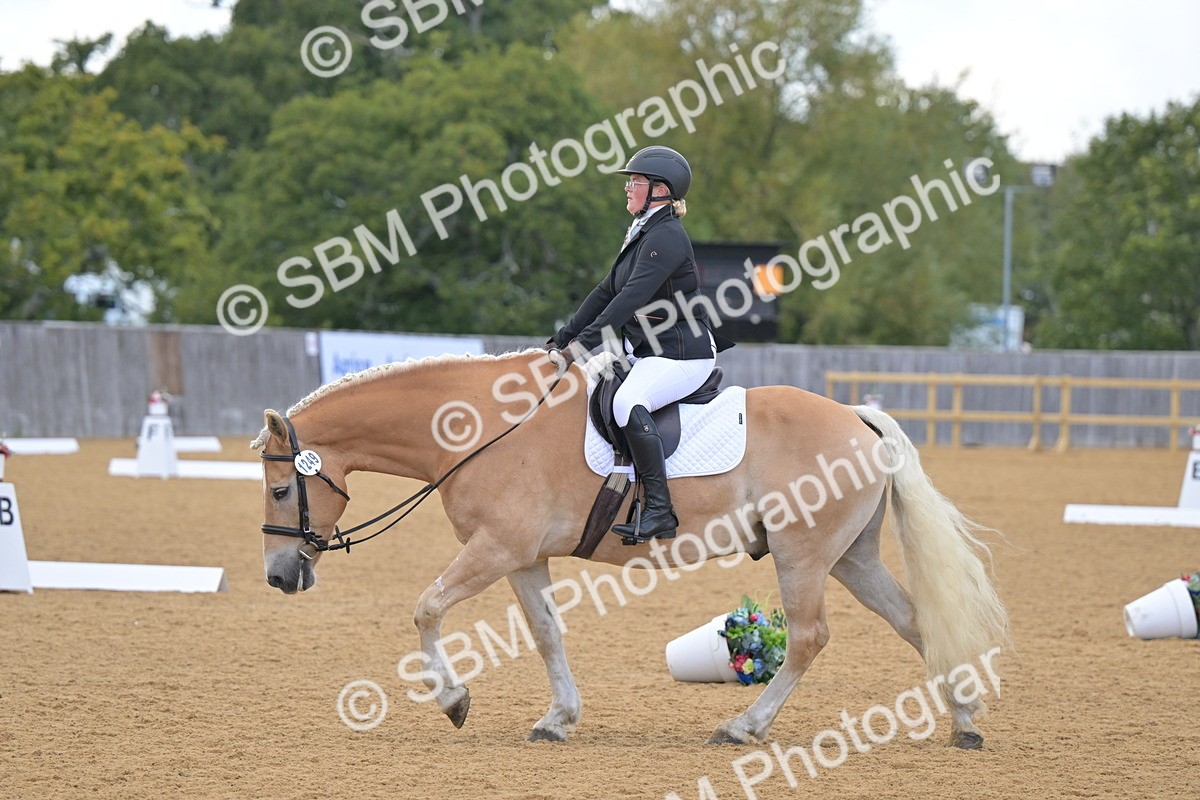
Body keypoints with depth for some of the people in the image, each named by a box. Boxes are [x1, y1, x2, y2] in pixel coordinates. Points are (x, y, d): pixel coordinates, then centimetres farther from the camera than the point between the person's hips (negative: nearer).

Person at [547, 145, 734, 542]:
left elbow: (632, 297, -25)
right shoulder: (640, 234, 16)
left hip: (682, 355, -11)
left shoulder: (666, 237, -16)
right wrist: (560, 340, 13)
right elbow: (605, 293, 19)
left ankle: (659, 511, -38)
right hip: (646, 353, 11)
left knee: (627, 402, -35)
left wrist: (582, 344, -28)